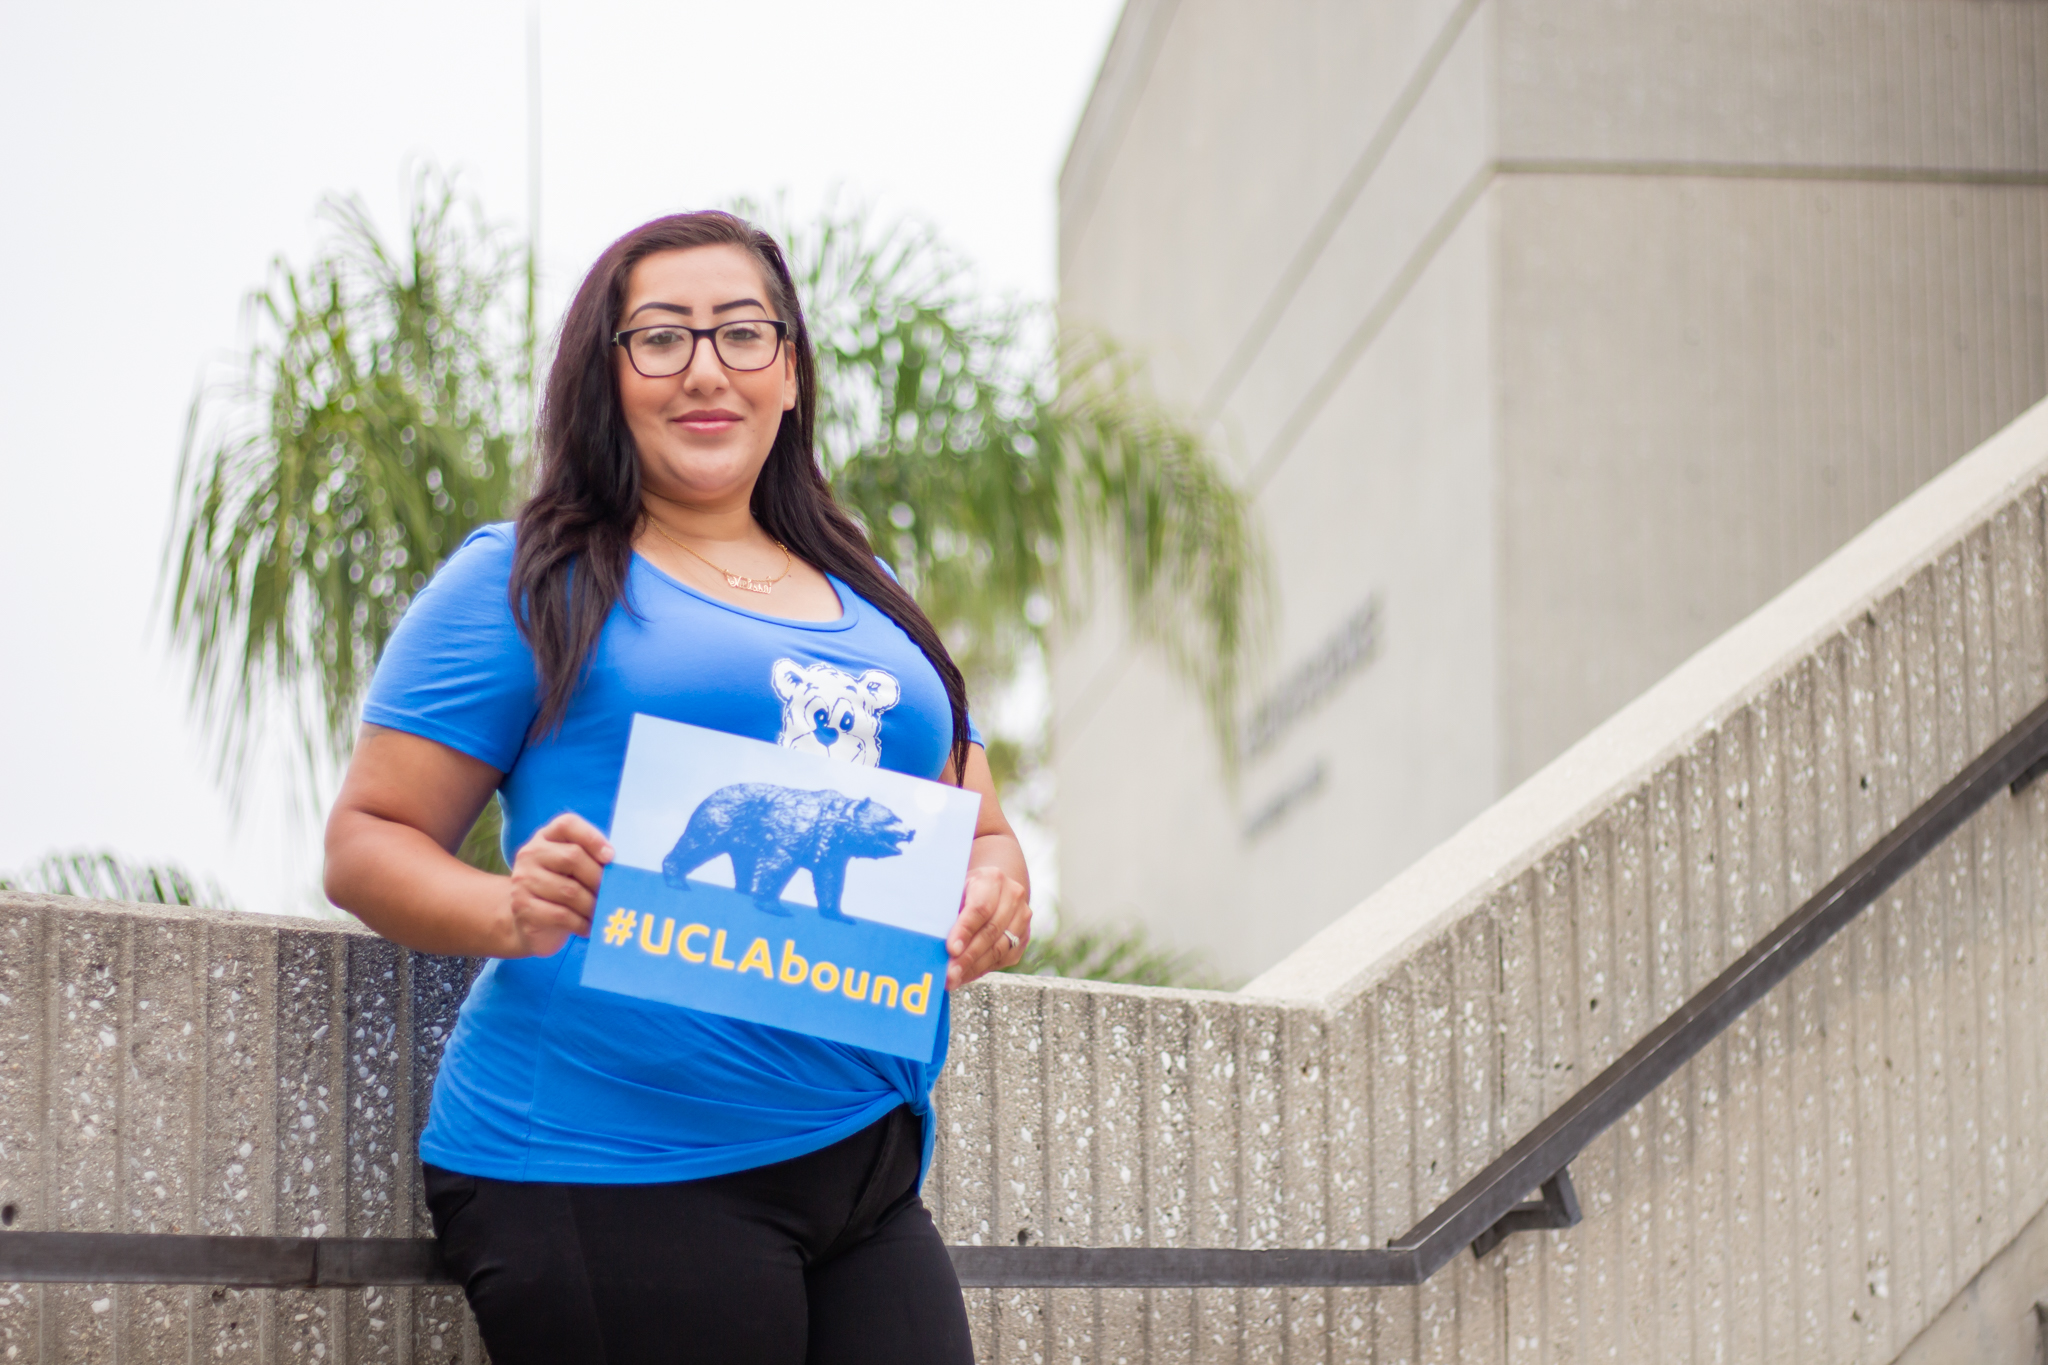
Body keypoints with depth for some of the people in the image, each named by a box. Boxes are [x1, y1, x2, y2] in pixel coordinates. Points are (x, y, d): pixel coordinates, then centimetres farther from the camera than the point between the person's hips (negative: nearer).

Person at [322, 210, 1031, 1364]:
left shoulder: (873, 606, 20)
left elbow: (982, 836, 24)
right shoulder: (531, 585, 3)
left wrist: (995, 903, 0)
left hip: (871, 1174, 5)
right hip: (610, 1174, -5)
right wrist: (510, 909, -20)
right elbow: (368, 841, 0)